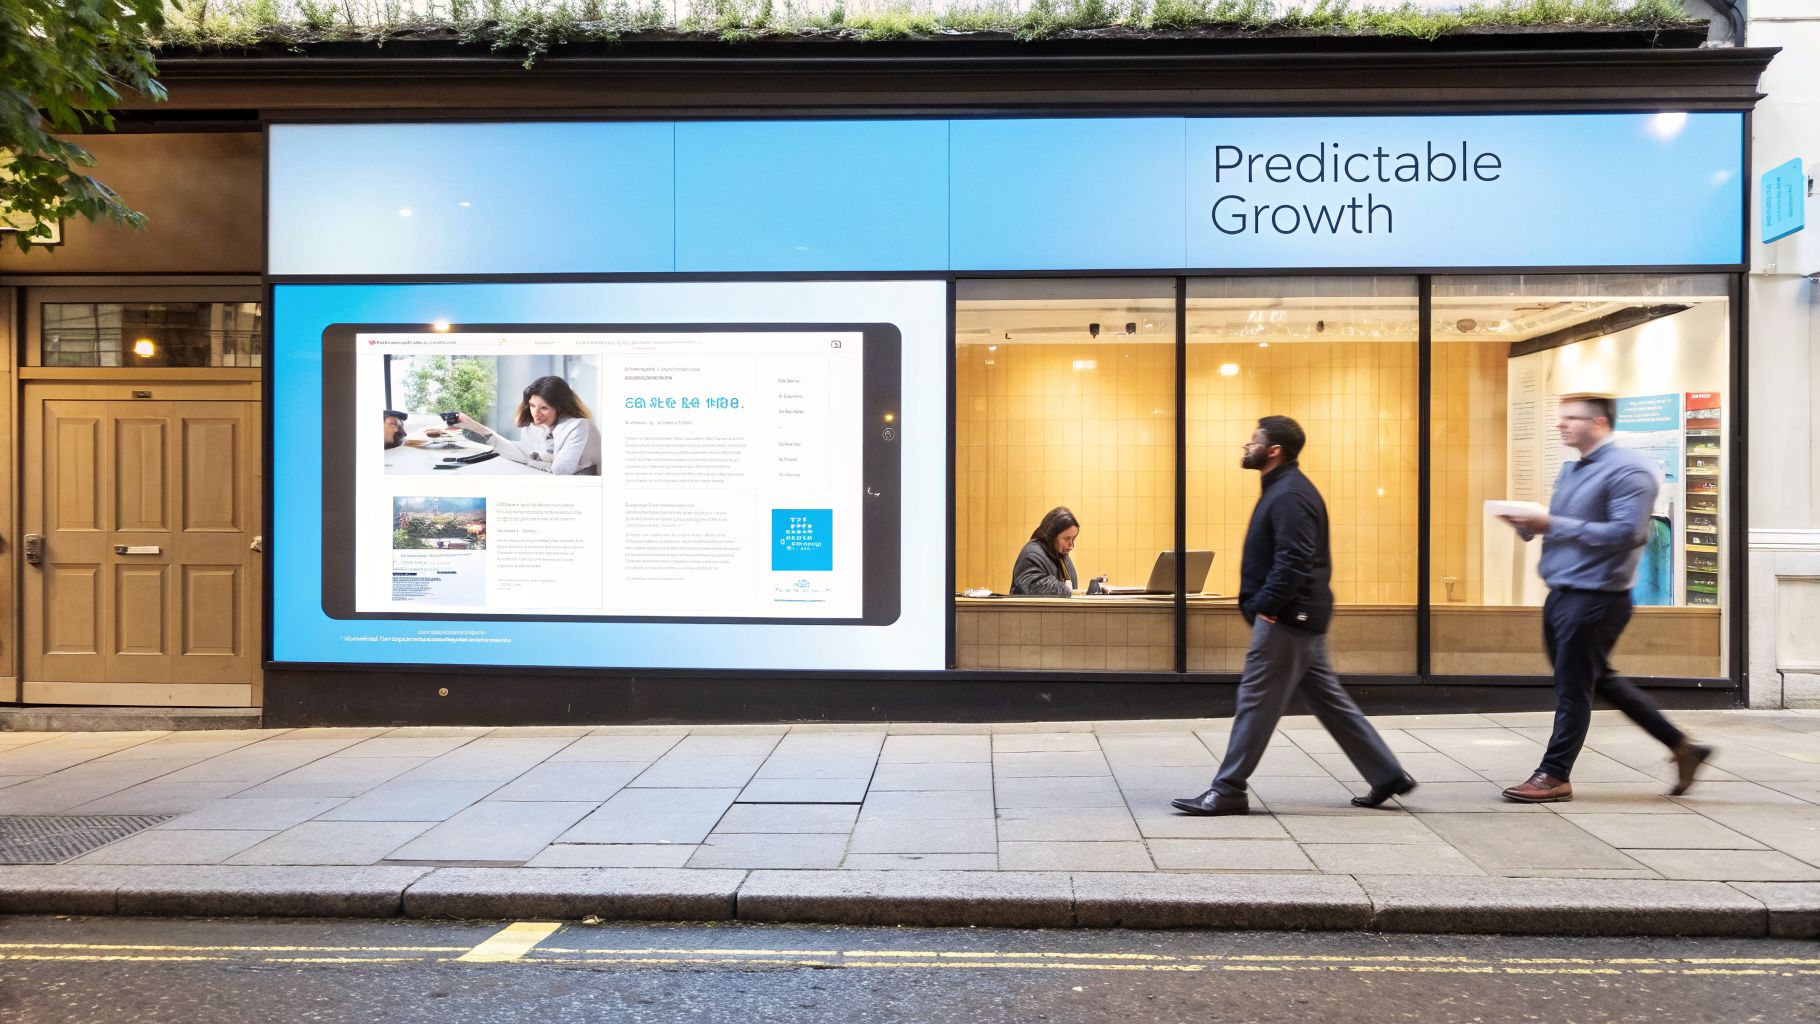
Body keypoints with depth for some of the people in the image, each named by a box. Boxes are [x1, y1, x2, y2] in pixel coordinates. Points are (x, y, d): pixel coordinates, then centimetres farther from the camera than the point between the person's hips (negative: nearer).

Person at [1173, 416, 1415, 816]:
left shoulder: (1289, 496, -17)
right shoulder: (1283, 489, 16)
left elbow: (1294, 562, -25)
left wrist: (1265, 608, -22)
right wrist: (1261, 606, 15)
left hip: (1286, 619, -11)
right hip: (1299, 617, 11)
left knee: (1256, 703, -4)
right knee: (1330, 701, 14)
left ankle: (1227, 791, 3)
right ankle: (1388, 775, 20)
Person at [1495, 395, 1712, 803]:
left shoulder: (1628, 470, -13)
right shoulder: (1571, 471, 16)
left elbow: (1625, 533, -23)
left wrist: (1552, 524, -24)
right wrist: (1529, 524, -2)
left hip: (1597, 597, -10)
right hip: (1563, 596, 10)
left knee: (1573, 687, -2)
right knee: (1599, 679, 18)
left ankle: (1555, 775, 9)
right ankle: (1681, 746, 29)